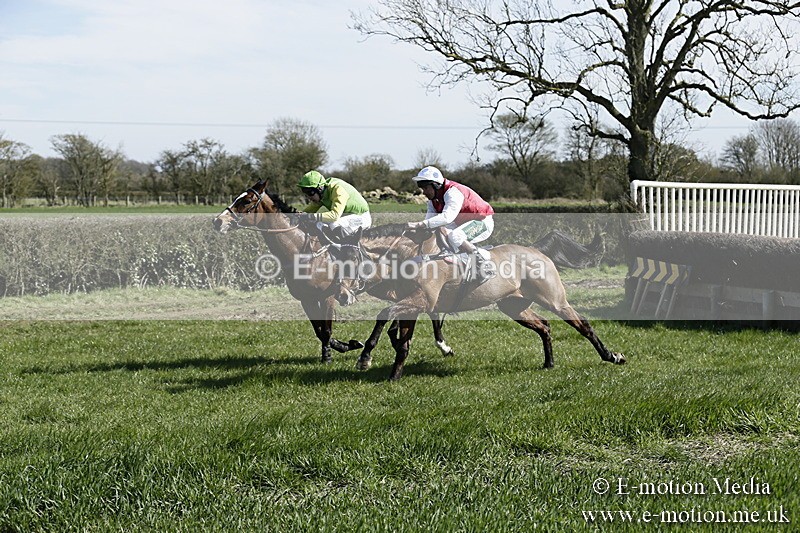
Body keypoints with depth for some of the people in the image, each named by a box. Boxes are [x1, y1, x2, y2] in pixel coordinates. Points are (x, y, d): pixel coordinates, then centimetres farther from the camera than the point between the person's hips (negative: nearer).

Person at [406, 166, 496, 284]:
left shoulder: (453, 192, -25)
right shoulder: (433, 199, 5)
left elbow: (447, 217, -40)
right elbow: (430, 218, -4)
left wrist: (420, 224, -46)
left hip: (483, 222, -10)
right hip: (465, 223, 10)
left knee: (454, 237, -33)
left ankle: (484, 267, -26)